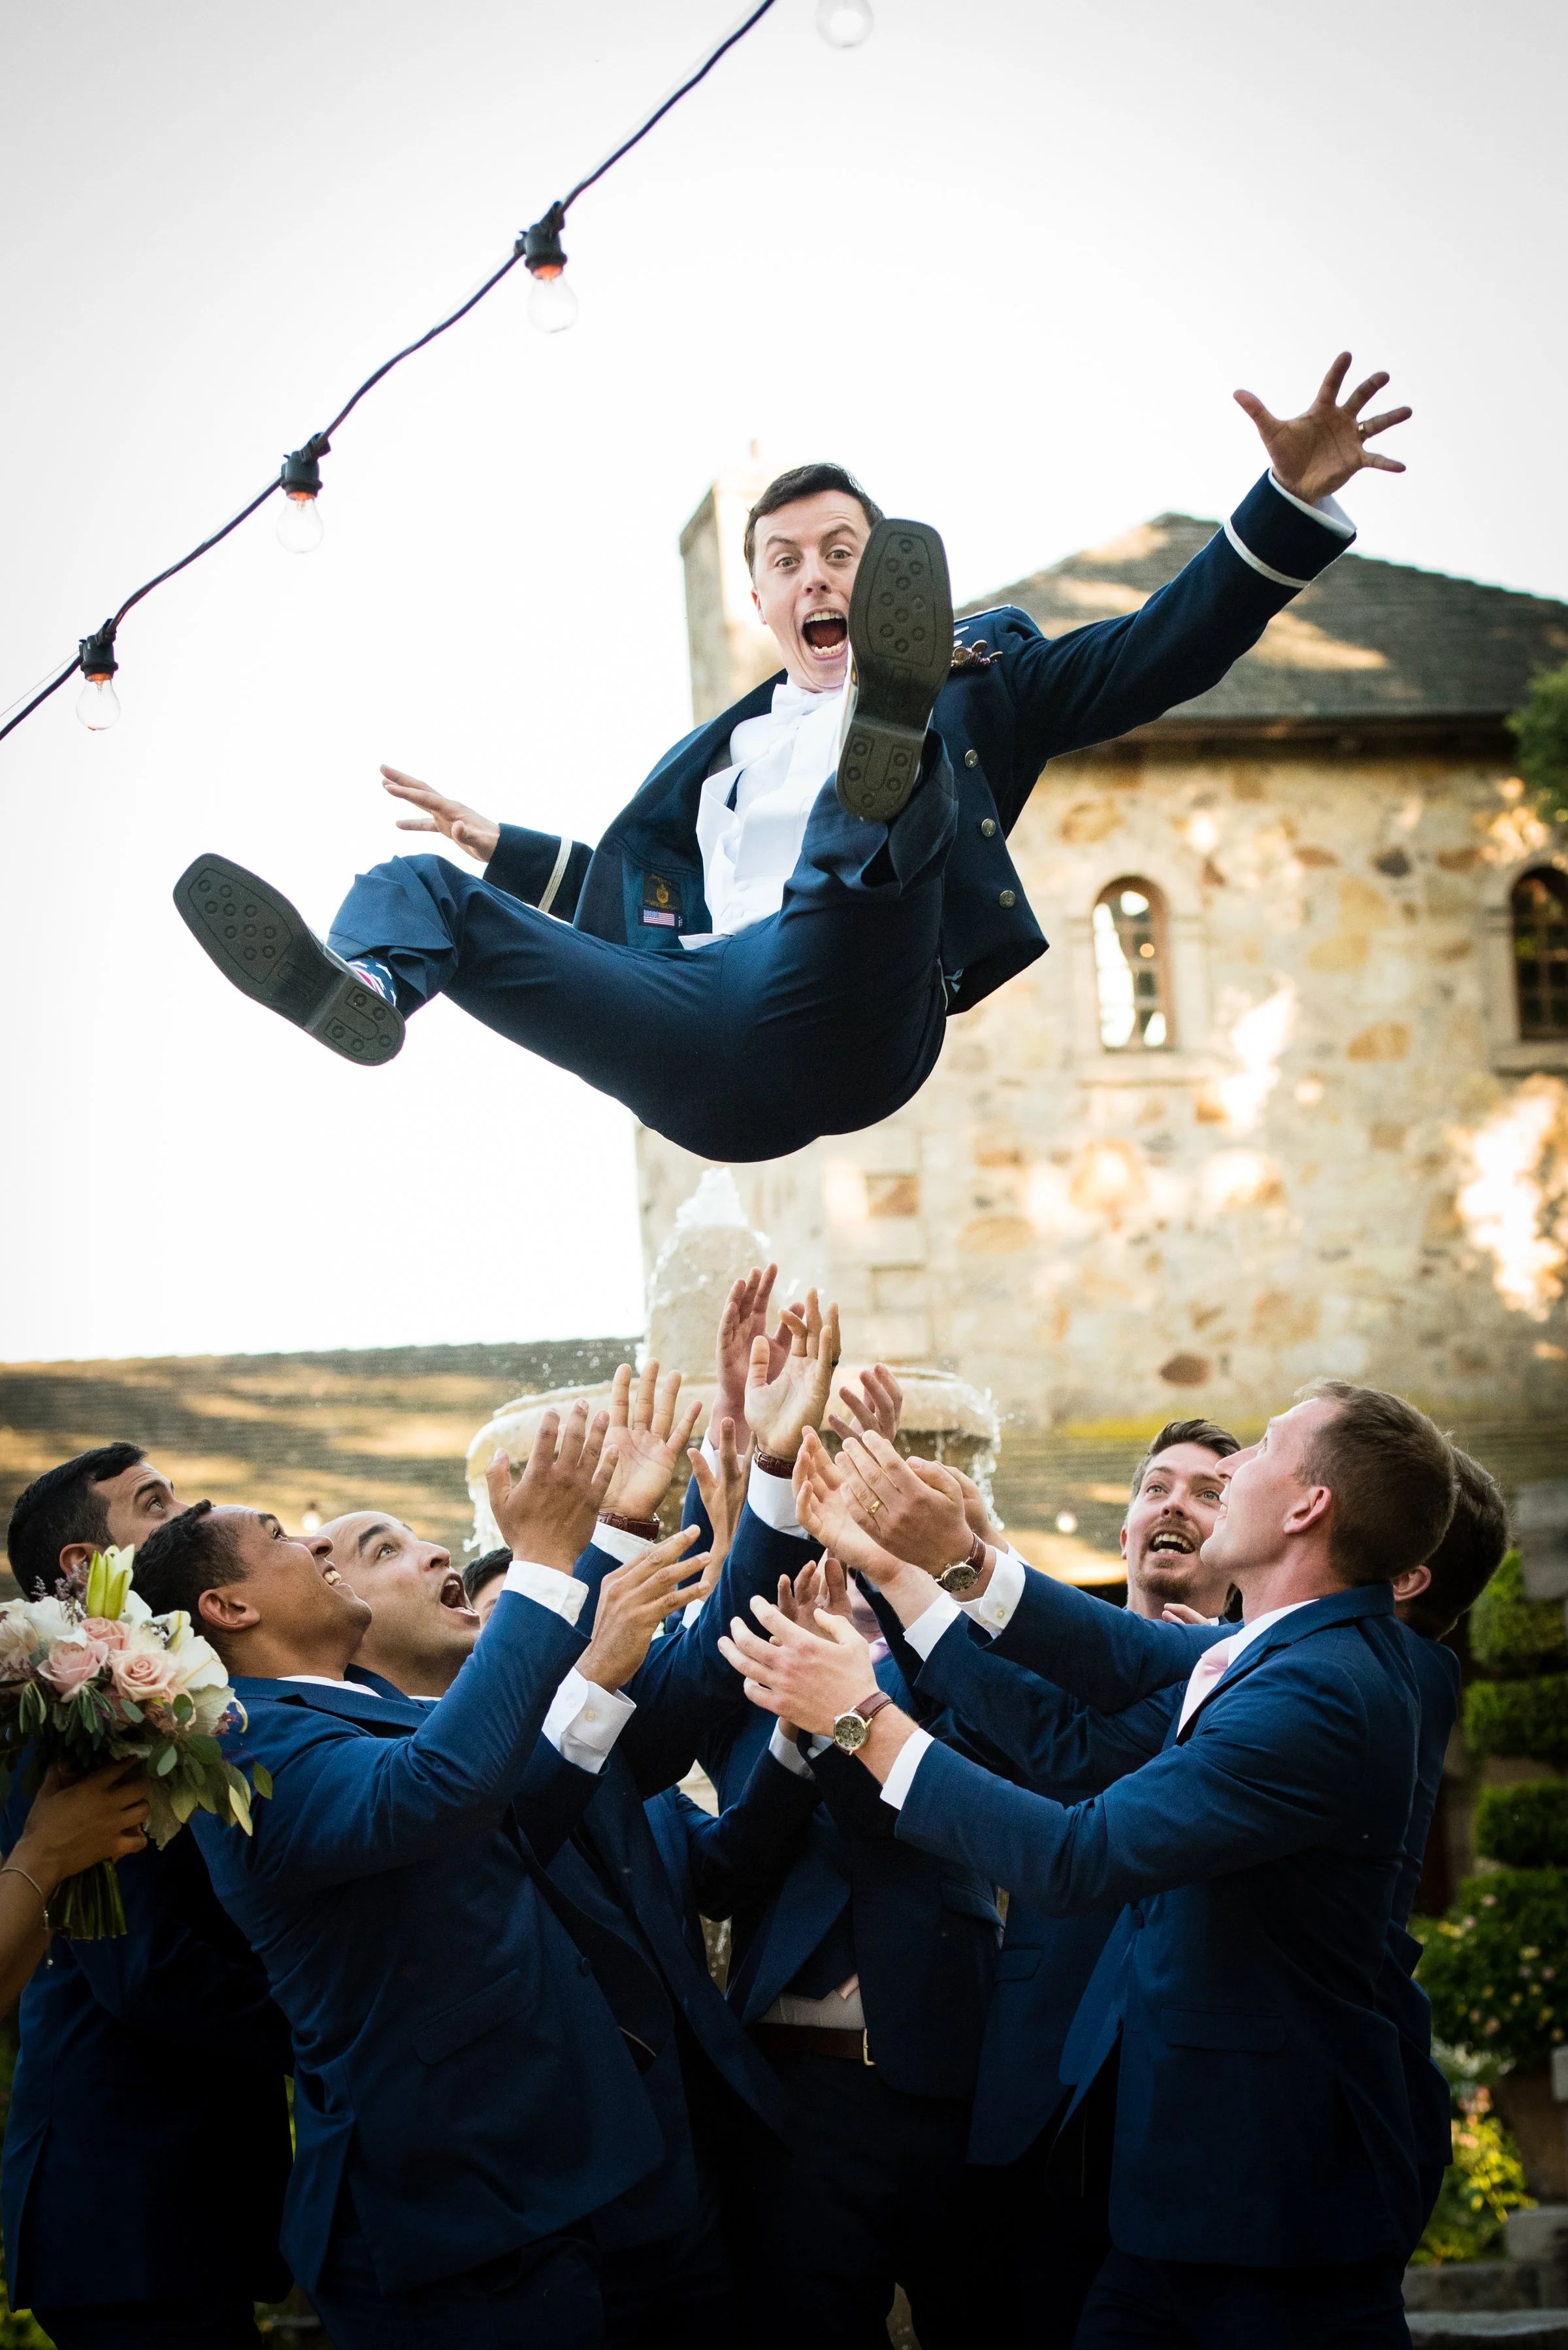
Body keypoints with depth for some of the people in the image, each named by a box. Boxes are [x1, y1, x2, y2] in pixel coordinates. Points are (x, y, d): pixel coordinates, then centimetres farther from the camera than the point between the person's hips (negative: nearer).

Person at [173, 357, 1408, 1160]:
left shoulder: (978, 679, 22)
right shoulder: (724, 750, 36)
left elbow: (1164, 651, 11)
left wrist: (1293, 500, -1)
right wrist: (499, 846, 48)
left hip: (842, 1014, -5)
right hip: (707, 1070, 5)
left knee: (875, 809, -31)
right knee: (414, 883, -5)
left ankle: (890, 740, -69)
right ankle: (359, 986, -41)